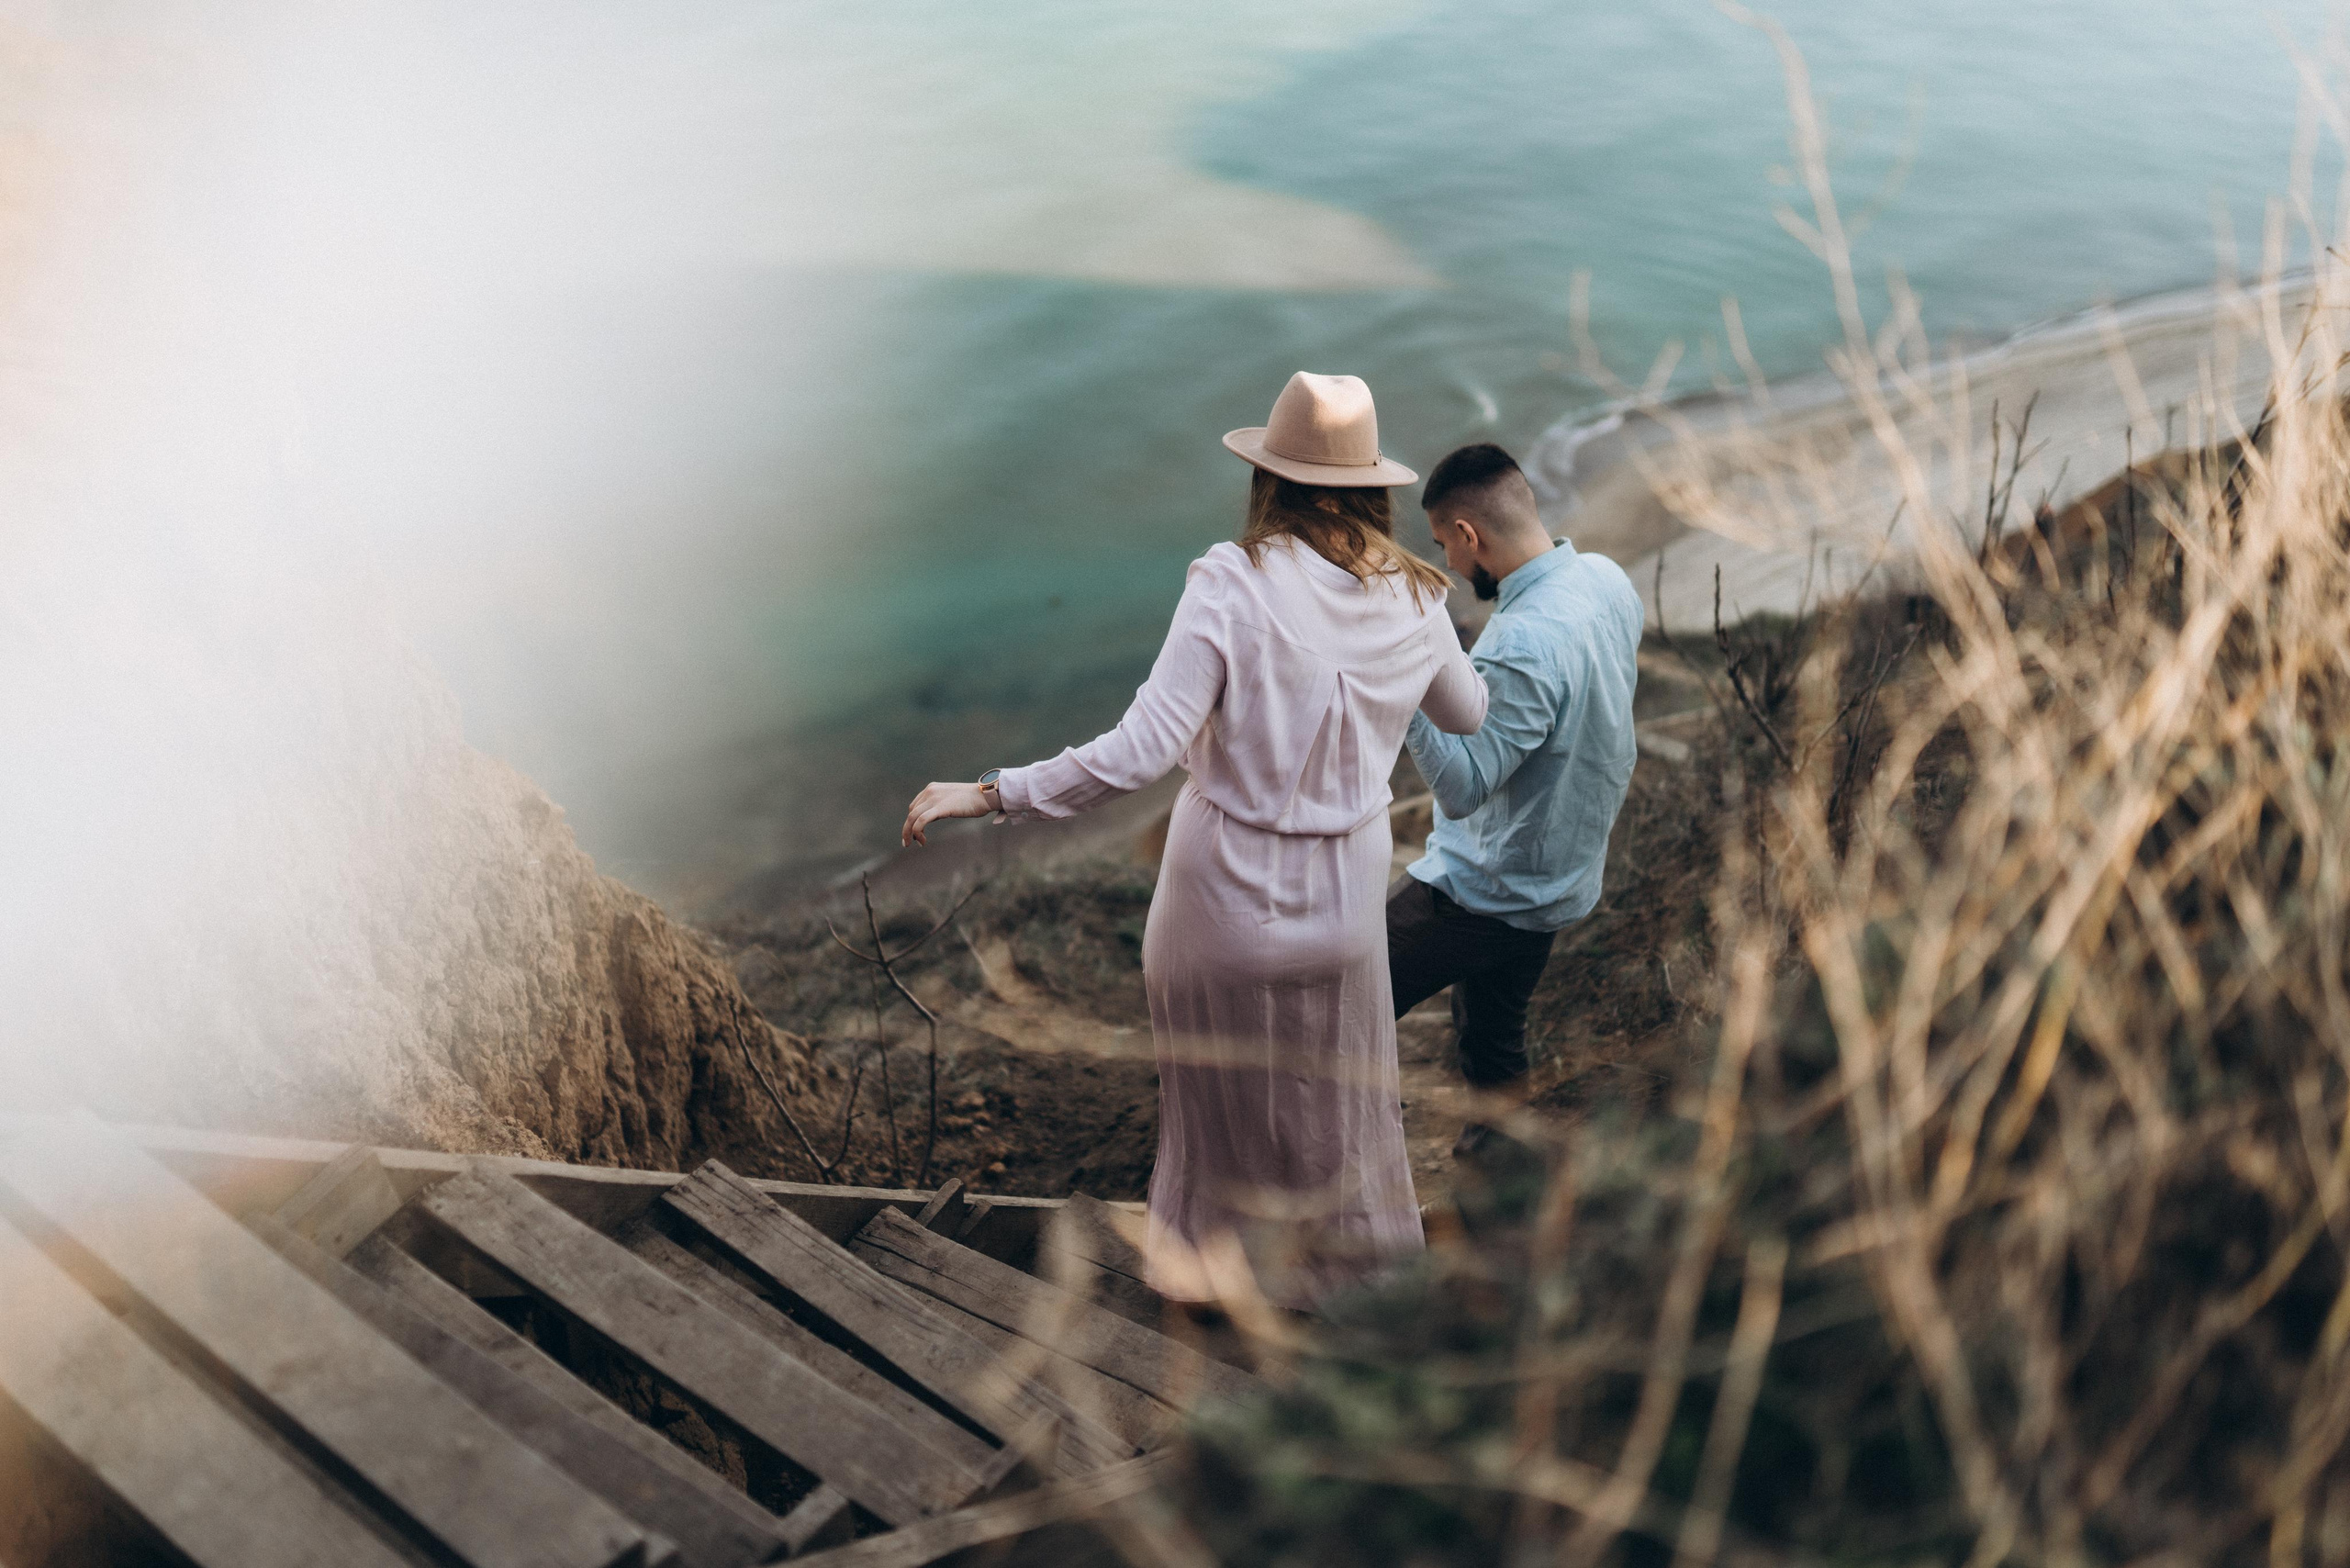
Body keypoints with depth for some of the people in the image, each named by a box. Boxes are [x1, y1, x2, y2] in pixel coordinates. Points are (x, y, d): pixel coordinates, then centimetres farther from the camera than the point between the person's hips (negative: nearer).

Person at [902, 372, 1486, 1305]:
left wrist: (990, 795, -23)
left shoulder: (1233, 583, -21)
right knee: (1326, 1088, 26)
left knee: (1221, 1089, 22)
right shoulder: (1411, 598, -7)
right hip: (1345, 899, 3)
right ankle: (1330, 1241, 47)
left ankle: (1210, 1255, 42)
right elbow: (1466, 715, 13)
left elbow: (1144, 749, -28)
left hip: (1226, 891, -3)